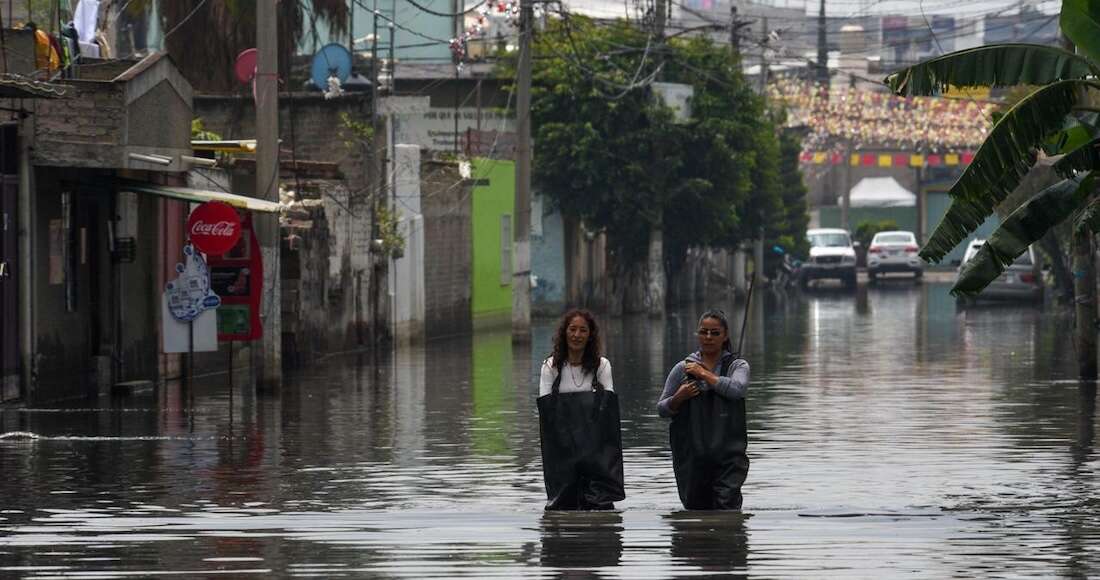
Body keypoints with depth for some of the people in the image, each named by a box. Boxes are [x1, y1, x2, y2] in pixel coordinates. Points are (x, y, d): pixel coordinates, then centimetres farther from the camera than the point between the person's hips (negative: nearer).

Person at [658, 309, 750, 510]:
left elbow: (737, 388, -16)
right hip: (691, 454, 2)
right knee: (696, 507, 7)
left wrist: (704, 373, -8)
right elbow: (661, 409, 11)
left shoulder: (737, 365, 7)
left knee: (727, 504, -17)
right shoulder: (683, 368, 9)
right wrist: (678, 398, -10)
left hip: (728, 454, -2)